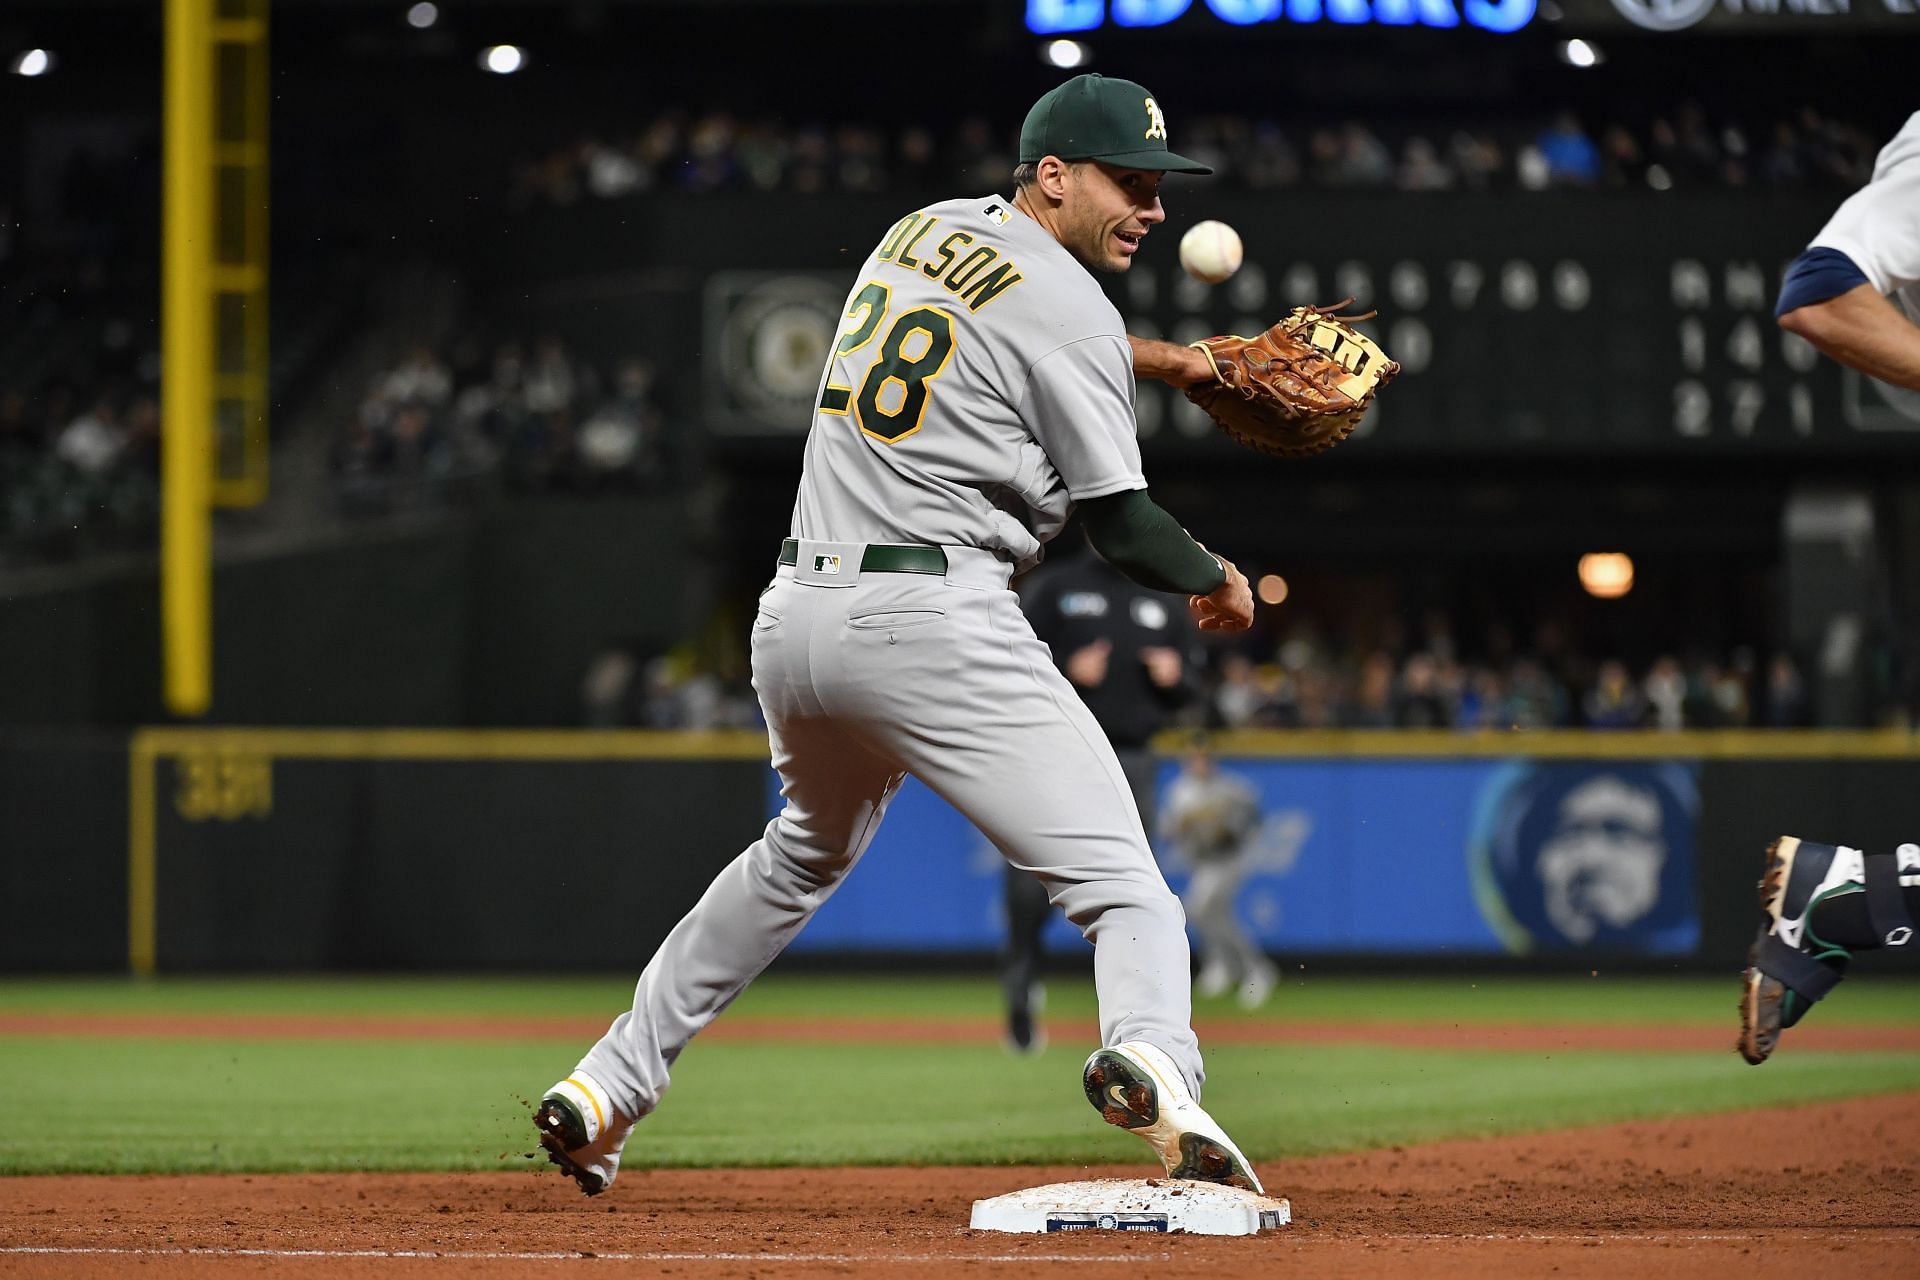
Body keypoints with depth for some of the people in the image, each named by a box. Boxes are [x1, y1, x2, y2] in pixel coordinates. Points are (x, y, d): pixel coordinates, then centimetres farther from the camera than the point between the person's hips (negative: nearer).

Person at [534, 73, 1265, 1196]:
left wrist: (1161, 359, 29)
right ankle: (1153, 1060, -44)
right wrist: (1221, 582, 15)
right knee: (1123, 886, -12)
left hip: (794, 617, 8)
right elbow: (1123, 527, -4)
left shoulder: (925, 230, 18)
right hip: (934, 622, -8)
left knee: (810, 851, 32)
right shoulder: (1069, 309, -5)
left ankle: (609, 1084, 30)